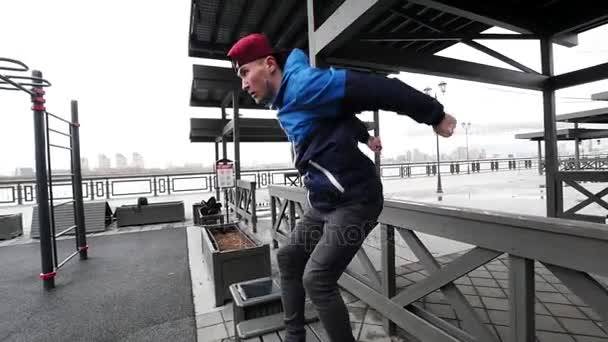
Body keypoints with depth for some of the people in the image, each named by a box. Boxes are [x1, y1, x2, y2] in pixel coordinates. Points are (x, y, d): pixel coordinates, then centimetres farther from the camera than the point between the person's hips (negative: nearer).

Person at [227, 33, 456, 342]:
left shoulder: (301, 84, -17)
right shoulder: (286, 102, 14)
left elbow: (372, 88, -21)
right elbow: (339, 114, 28)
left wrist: (434, 115, -16)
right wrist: (365, 136, 39)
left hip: (354, 201, -10)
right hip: (324, 203, 10)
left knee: (317, 280, -11)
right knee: (288, 258, 16)